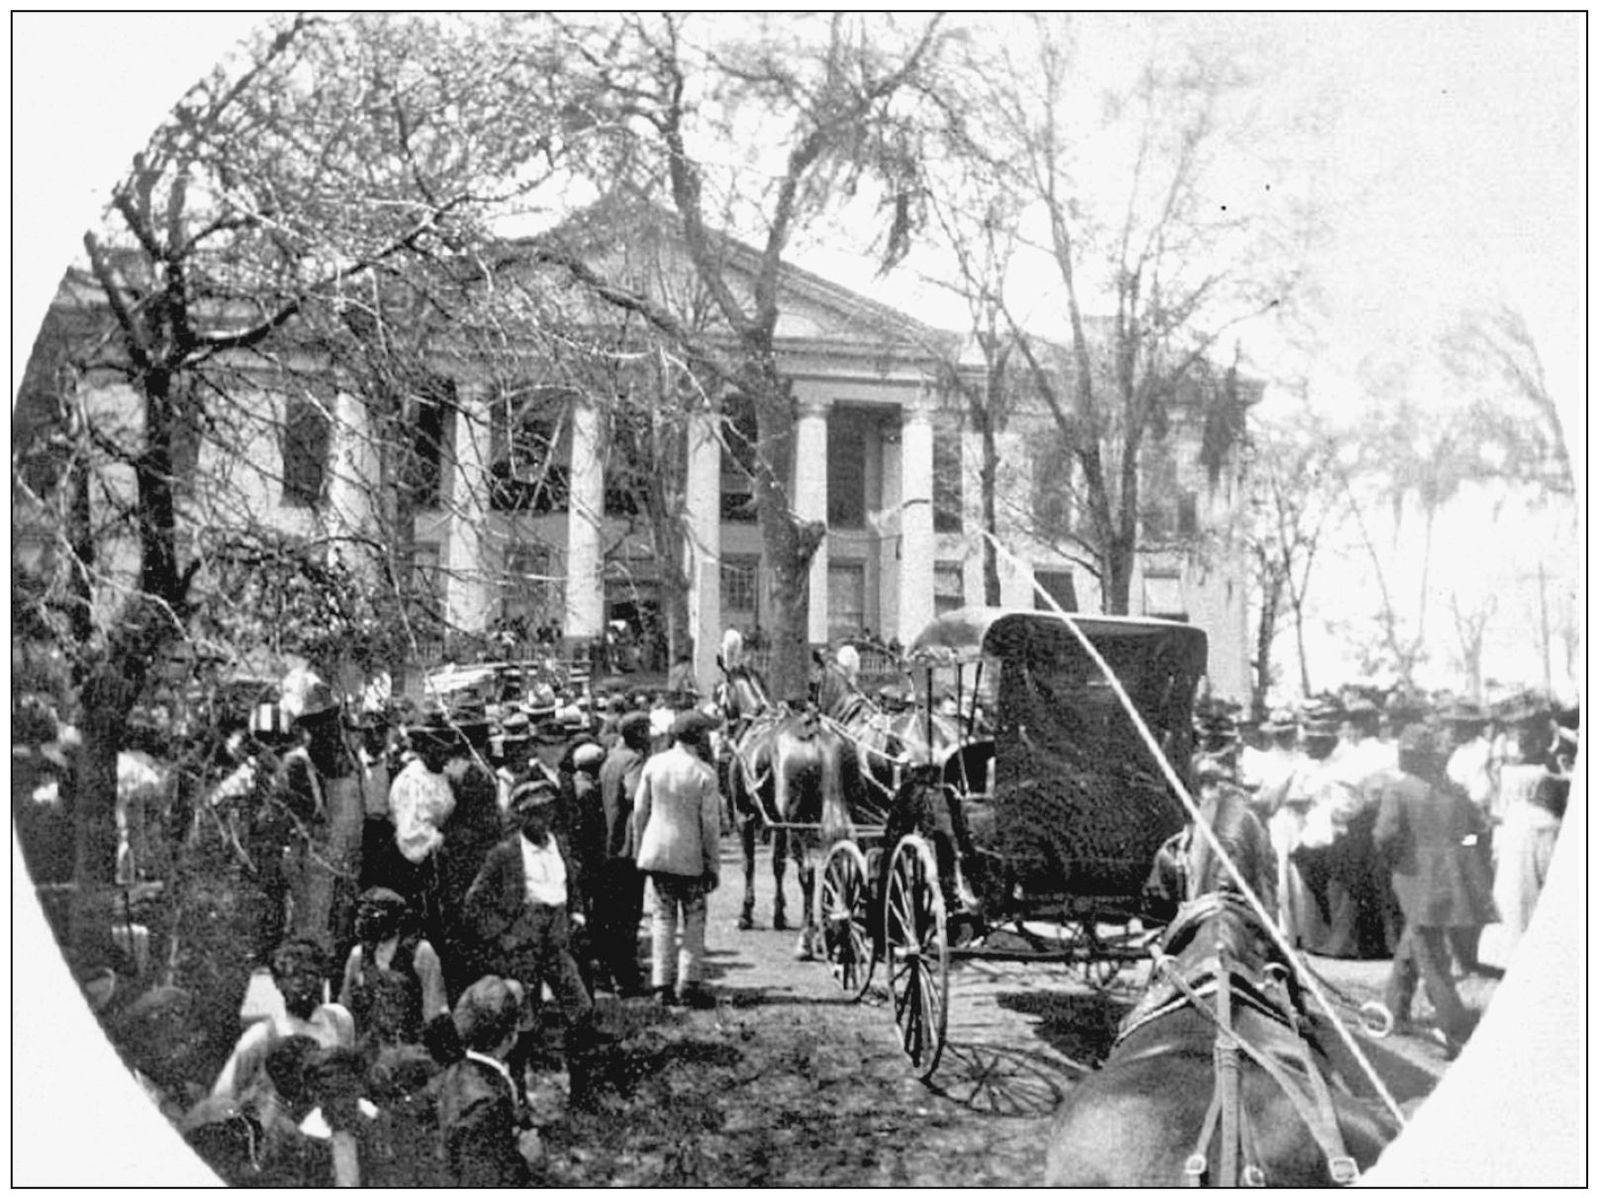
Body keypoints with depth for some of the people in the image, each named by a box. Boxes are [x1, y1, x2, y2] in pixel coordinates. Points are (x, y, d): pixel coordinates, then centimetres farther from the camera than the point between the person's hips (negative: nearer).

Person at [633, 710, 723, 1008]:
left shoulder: (653, 764, -1)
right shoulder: (704, 773, -11)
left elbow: (639, 812, 3)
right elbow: (710, 824, -9)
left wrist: (640, 849, 14)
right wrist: (713, 863, 0)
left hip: (656, 852, 4)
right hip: (690, 856, -4)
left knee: (663, 918, 10)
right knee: (694, 920, 8)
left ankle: (663, 984, 9)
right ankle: (689, 984, 6)